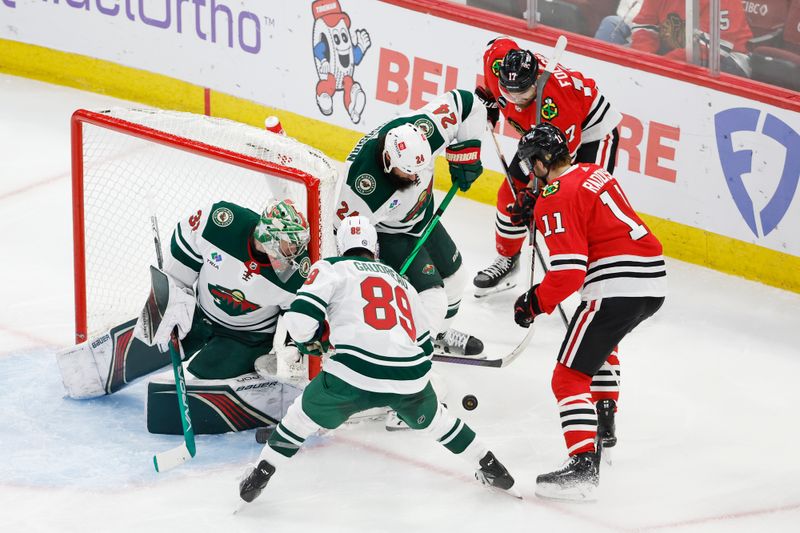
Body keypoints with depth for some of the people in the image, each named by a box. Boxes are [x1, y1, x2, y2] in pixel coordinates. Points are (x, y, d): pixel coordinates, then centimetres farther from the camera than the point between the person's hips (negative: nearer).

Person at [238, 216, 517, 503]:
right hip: (409, 377, 4)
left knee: (303, 414, 21)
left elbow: (302, 315, -2)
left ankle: (260, 475, 23)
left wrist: (311, 341, 20)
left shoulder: (331, 268, 12)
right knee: (432, 417, 33)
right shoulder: (402, 282, 28)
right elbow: (424, 345, 32)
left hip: (354, 372, -4)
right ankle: (492, 468, 41)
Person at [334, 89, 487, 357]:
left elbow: (465, 103, -18)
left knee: (453, 278, 23)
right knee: (431, 298, -17)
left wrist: (466, 152, -18)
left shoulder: (422, 128, -32)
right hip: (385, 232, -7)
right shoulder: (363, 184, -42)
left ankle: (440, 334, 49)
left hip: (422, 216, 7)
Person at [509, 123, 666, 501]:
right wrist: (536, 209, 26)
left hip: (617, 288, -10)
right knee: (602, 342, 35)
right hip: (653, 282, 10)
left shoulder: (556, 199, -10)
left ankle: (583, 466, -23)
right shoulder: (594, 173, 16)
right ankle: (602, 430, 42)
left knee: (569, 377, -9)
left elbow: (568, 273, -16)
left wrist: (534, 303, -4)